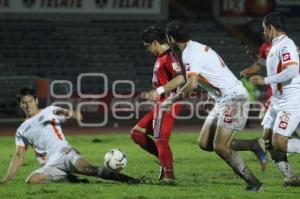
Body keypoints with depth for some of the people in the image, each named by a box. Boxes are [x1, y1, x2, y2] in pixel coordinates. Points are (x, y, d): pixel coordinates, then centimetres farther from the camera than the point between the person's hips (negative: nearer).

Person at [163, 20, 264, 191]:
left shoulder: (190, 53, -15)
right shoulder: (198, 48, 16)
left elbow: (193, 84, -26)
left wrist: (172, 100, -15)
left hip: (233, 98, -10)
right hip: (223, 100, 10)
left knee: (220, 147, -14)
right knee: (204, 143, 6)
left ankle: (255, 184, -9)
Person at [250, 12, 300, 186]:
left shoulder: (285, 45, -18)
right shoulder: (276, 46, 13)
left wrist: (265, 80, -24)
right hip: (277, 101, 10)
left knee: (279, 144, -16)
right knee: (269, 140, 8)